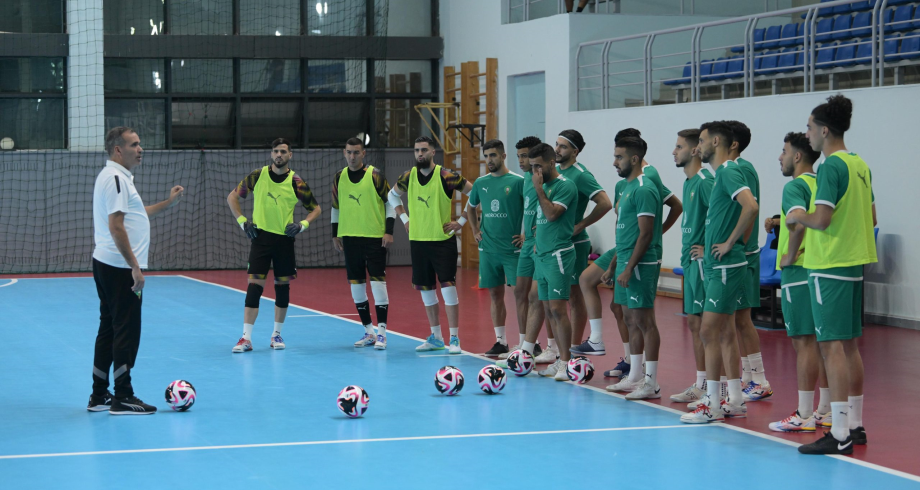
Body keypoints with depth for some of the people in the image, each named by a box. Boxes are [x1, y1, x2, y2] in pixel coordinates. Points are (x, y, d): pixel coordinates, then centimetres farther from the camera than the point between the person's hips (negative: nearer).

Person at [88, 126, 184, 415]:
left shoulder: (117, 177, 17)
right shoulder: (115, 178, -14)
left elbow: (134, 215, 28)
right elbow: (116, 227, -21)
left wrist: (168, 203, 26)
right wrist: (135, 266, -22)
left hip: (108, 265, 10)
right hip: (120, 268, -10)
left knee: (109, 329, 13)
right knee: (127, 331, -6)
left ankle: (99, 396, 18)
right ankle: (122, 399, -2)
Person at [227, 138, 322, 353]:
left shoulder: (296, 182, -2)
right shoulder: (258, 176, -2)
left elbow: (316, 208, 7)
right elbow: (232, 196, 9)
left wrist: (302, 225, -9)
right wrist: (243, 221, -1)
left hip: (284, 238, 1)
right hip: (260, 236, -1)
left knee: (283, 286, 6)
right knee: (255, 285, -8)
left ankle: (277, 334, 20)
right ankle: (246, 338, -8)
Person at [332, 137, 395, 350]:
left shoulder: (375, 175, -6)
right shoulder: (339, 177, 7)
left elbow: (391, 202, -4)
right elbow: (336, 207, 17)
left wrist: (389, 231, -10)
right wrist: (335, 234, 13)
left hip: (375, 237, -5)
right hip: (350, 237, 5)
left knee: (378, 281, -8)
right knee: (356, 284, 6)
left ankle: (381, 331, -4)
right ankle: (369, 331, 15)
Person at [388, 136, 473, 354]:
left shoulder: (446, 177, -11)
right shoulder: (408, 177, 3)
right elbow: (393, 196, 23)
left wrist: (461, 222, -7)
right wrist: (405, 219, 12)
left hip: (443, 240, -5)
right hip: (417, 240, 5)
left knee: (448, 287, -8)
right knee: (426, 289, 10)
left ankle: (454, 339, -3)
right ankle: (436, 337, 21)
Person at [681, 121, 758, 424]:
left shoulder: (729, 172, -14)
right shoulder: (721, 174, 16)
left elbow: (751, 206, -29)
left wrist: (730, 242, -20)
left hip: (726, 266, -10)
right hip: (716, 266, 10)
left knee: (709, 332, -9)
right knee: (724, 332, 12)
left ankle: (712, 405, -6)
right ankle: (735, 401, 16)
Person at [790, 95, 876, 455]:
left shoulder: (831, 166, -15)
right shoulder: (860, 165, 12)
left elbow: (821, 220, -22)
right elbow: (871, 218, 19)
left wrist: (798, 216, -4)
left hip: (829, 267, -9)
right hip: (854, 262, 9)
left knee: (832, 345, -8)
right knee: (849, 345, 14)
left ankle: (840, 435, -10)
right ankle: (855, 425, 21)